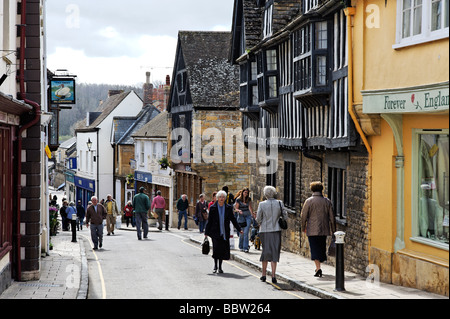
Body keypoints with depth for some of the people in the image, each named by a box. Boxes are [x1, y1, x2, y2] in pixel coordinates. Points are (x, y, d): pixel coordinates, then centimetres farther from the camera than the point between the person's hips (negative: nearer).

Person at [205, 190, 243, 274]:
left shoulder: (228, 208, 5)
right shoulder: (213, 208, 1)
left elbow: (233, 219, 12)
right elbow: (209, 221, 3)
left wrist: (239, 229, 10)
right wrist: (206, 232, 2)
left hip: (225, 233, 2)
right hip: (215, 232, -2)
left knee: (223, 249, 1)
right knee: (216, 248, -10)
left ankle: (220, 267, 15)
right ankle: (215, 266, 7)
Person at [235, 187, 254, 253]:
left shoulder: (249, 199, 5)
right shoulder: (238, 200, -5)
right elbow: (236, 208, -3)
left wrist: (253, 215, 18)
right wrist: (239, 210, -24)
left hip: (248, 216, 2)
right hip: (241, 216, -2)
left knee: (246, 232, -9)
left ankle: (245, 247, -13)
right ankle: (241, 247, 21)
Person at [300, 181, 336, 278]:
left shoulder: (309, 201, -6)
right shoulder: (327, 201, 3)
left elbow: (304, 216, -3)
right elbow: (332, 217, 6)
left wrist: (303, 227, 13)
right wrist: (333, 230, 13)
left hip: (312, 230, -3)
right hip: (324, 230, 3)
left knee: (314, 249, -3)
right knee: (322, 248, 16)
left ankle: (318, 268, -18)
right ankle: (318, 267, 26)